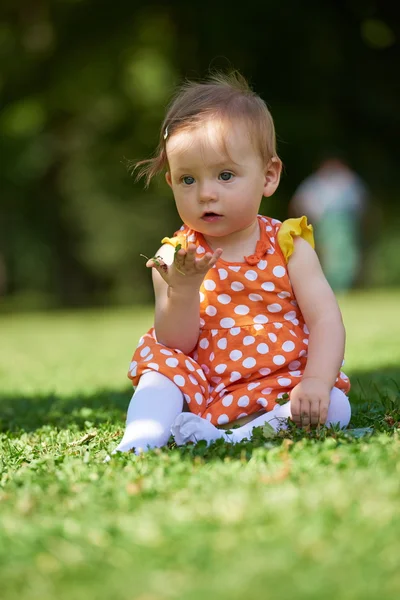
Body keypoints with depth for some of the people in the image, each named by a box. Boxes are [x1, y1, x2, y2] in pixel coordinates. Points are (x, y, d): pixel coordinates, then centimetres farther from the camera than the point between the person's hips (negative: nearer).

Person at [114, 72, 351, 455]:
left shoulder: (288, 246, 0)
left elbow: (325, 319, -7)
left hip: (280, 386, -1)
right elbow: (176, 344, -5)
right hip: (203, 388, 1)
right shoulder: (176, 257, 0)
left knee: (335, 407, -26)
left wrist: (316, 383, -25)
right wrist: (183, 289, -25)